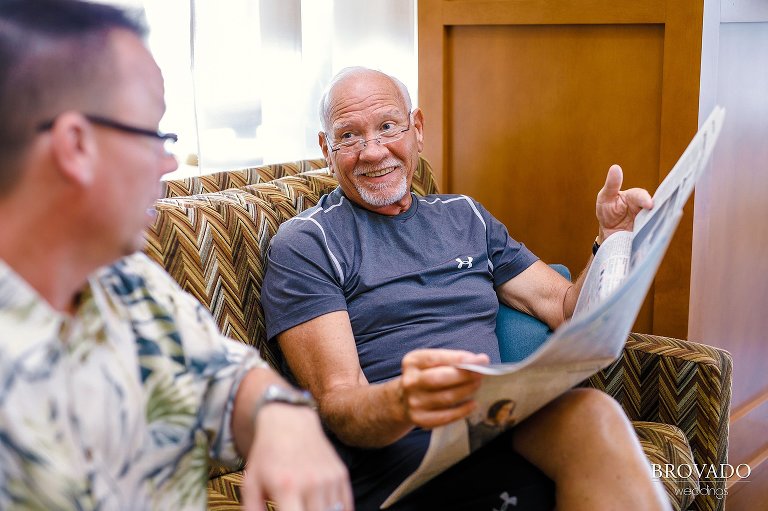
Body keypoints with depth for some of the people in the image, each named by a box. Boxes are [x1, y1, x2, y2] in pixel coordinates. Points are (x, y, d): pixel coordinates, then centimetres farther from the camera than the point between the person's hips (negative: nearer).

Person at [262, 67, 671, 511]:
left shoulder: (465, 217, 20)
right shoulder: (304, 244, 2)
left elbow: (567, 309, 19)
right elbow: (336, 404, -7)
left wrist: (613, 243, -1)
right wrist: (401, 403, -31)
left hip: (507, 434, 6)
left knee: (589, 412, -30)